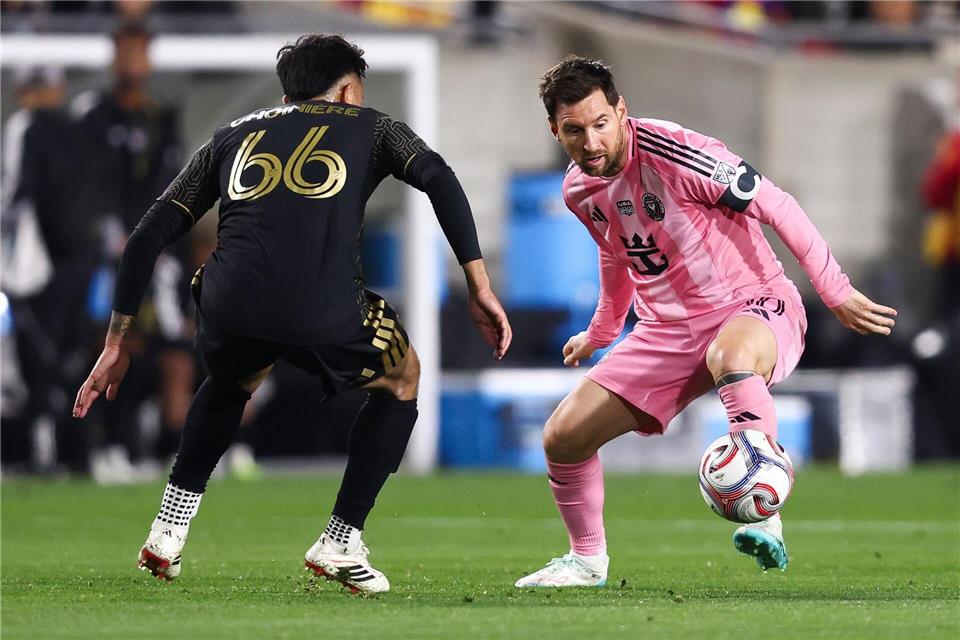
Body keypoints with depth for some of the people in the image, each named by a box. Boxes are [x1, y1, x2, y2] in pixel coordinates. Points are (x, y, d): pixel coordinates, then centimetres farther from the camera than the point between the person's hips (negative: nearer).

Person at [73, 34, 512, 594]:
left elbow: (149, 236, 26)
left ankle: (169, 530, 32)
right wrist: (480, 286, 2)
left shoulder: (232, 136, 30)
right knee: (402, 380, 29)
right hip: (326, 313, -3)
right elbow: (438, 178, 4)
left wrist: (118, 343, 31)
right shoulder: (369, 126, 24)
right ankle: (341, 543, 20)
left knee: (232, 382, 39)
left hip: (230, 309, 3)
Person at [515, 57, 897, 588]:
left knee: (730, 354, -45)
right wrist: (600, 335, 39)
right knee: (563, 437, -2)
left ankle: (763, 519, -44)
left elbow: (776, 206, -16)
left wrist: (836, 292, -14)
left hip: (752, 307, -7)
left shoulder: (669, 152, -21)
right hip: (668, 330, 7)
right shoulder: (579, 190, 2)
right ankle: (587, 561, 21)